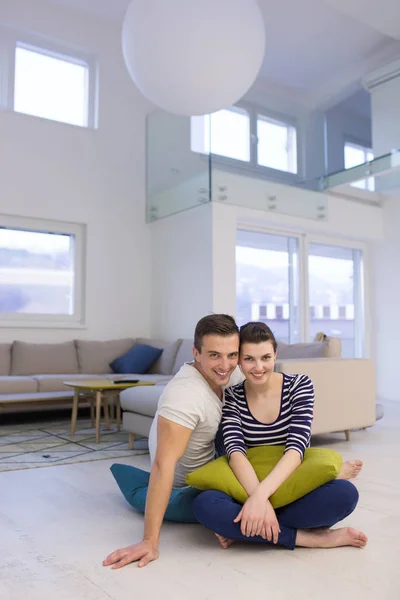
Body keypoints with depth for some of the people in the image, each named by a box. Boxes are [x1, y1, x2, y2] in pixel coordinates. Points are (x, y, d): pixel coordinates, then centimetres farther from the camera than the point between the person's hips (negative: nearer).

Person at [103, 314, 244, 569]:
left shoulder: (233, 372, -18)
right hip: (182, 476, -5)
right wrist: (150, 542, -44)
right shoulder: (184, 395, -40)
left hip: (211, 459, 6)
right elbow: (164, 464, -43)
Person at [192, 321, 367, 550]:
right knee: (204, 505, -31)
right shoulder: (232, 397, -3)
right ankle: (312, 537, -24)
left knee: (345, 494, -32)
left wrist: (261, 494, -34)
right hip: (251, 491, 1)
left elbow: (296, 448, -19)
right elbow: (236, 452, -17)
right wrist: (259, 498, -36)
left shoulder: (300, 385, -6)